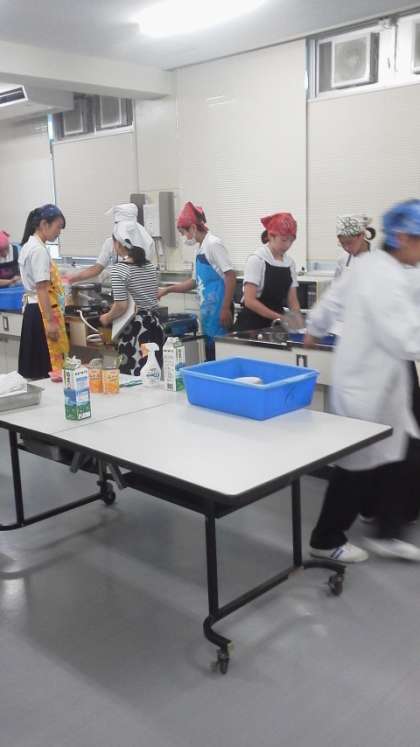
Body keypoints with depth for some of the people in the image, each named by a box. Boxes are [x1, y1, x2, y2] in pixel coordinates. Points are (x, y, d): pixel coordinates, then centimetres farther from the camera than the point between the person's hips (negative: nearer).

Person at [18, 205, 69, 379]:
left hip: (33, 309, 10)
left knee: (37, 367, 13)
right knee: (50, 366, -6)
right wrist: (51, 321, -21)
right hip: (42, 311, -10)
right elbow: (42, 289, -21)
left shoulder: (29, 246, 14)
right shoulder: (39, 250, -16)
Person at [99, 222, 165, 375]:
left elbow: (122, 306, -16)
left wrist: (107, 318, 1)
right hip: (154, 325, 7)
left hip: (134, 329, -7)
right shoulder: (150, 266, 10)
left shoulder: (118, 269, -11)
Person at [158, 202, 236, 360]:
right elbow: (195, 282, 26)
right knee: (210, 355, 11)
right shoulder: (201, 249, 16)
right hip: (207, 312, 9)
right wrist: (168, 290, 22)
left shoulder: (213, 244, -10)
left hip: (218, 311, -9)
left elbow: (231, 276, -17)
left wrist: (225, 309, -20)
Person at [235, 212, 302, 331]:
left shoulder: (290, 263, 6)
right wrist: (280, 317, -25)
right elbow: (250, 301, -18)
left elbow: (292, 301, 7)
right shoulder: (257, 260, -11)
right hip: (252, 325, -6)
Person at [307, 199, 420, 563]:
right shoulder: (388, 278, -26)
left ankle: (388, 533, 29)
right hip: (369, 385, -9)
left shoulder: (370, 263, 5)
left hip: (375, 380, 9)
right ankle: (326, 541, 25)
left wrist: (315, 326, 38)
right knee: (359, 467, 7)